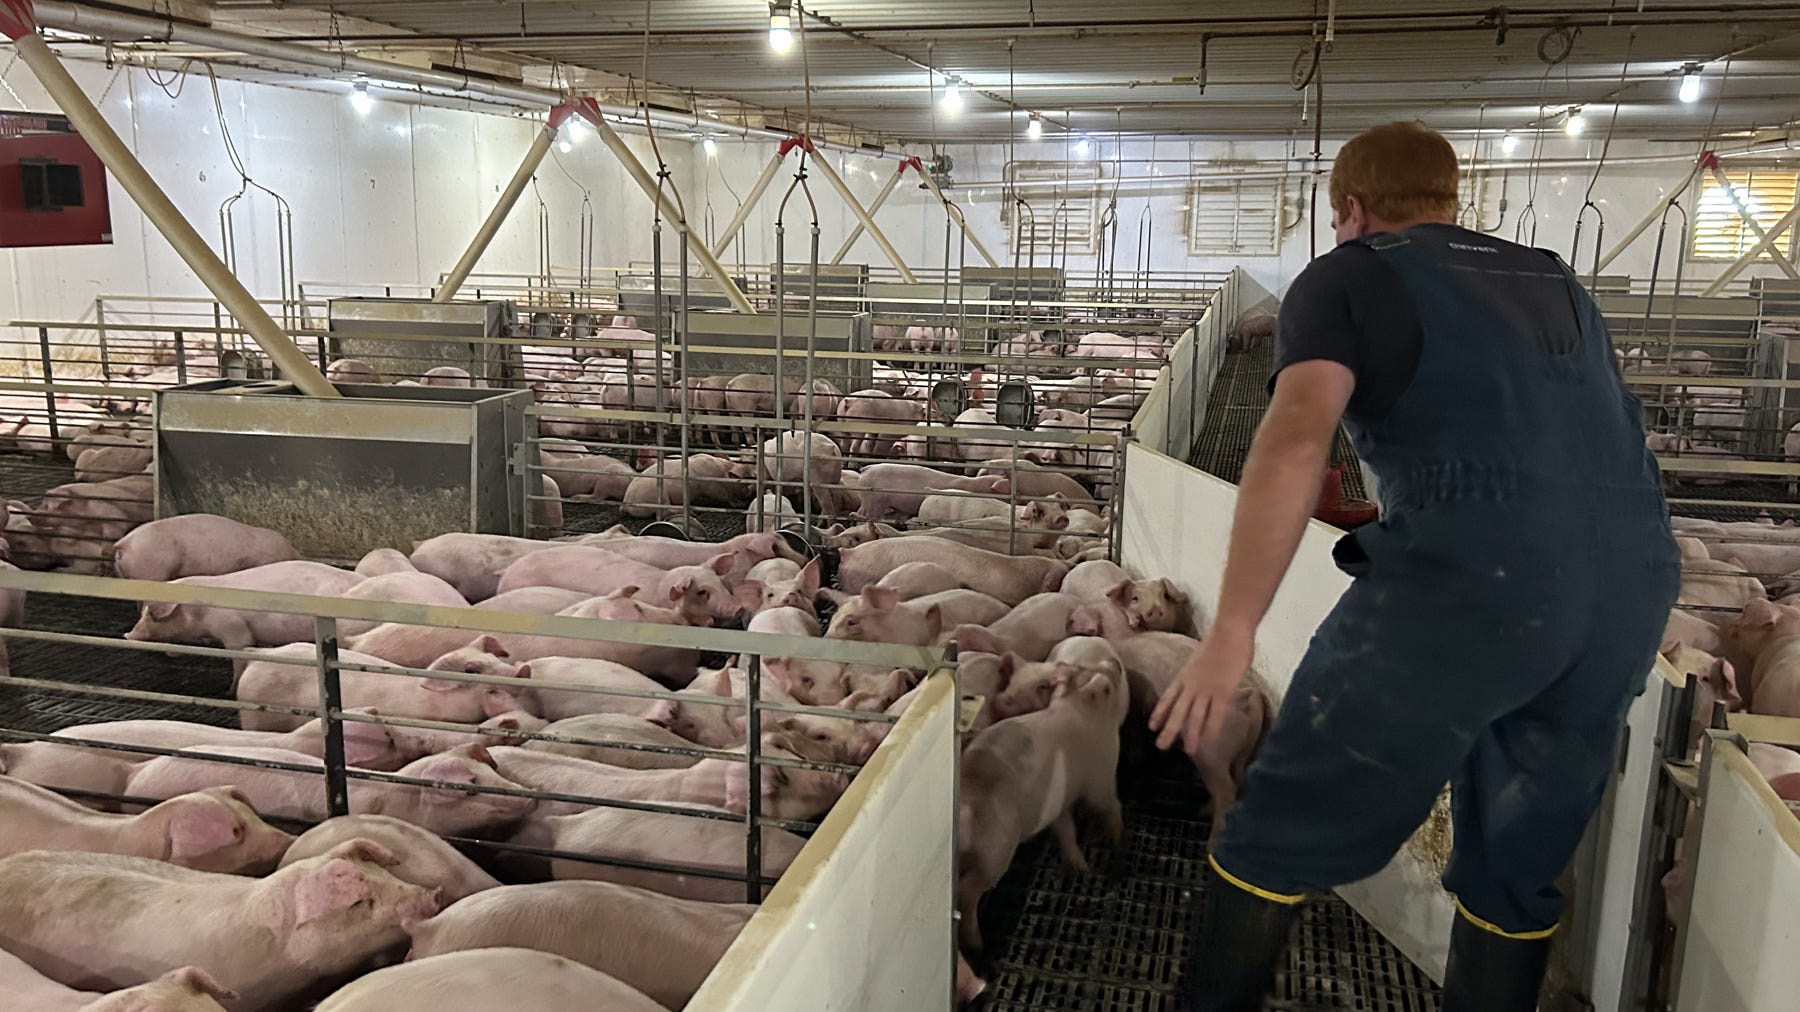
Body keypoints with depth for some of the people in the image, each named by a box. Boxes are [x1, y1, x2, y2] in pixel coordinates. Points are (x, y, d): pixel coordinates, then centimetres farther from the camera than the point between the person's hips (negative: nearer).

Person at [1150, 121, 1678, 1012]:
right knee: (1515, 874, 20)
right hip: (1634, 580, 7)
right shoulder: (1555, 283, 29)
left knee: (1284, 833, 7)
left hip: (1467, 578, -6)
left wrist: (1232, 632, -13)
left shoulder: (1347, 276, 10)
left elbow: (1297, 435, -9)